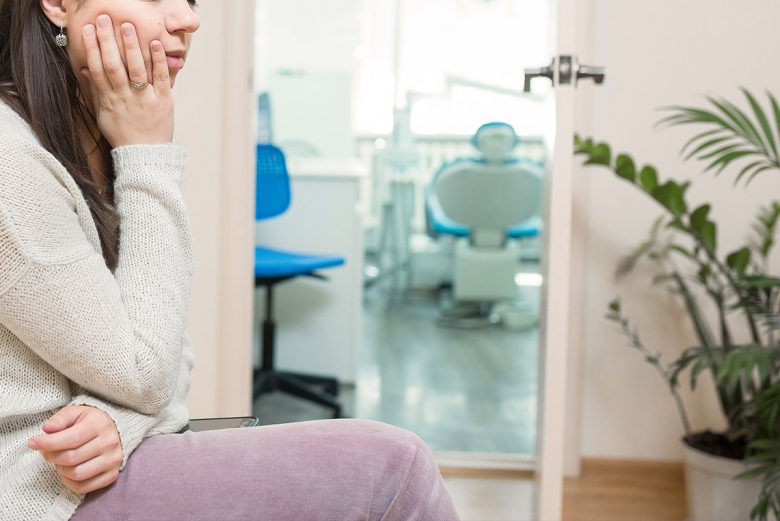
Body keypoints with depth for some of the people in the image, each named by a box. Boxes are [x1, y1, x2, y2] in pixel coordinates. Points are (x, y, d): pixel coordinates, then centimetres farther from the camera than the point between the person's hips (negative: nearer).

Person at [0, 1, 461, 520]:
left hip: (115, 456, 8)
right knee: (392, 469, -16)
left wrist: (117, 416, -14)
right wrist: (147, 158, -15)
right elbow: (144, 374, -16)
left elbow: (169, 354, 9)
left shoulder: (94, 147, 8)